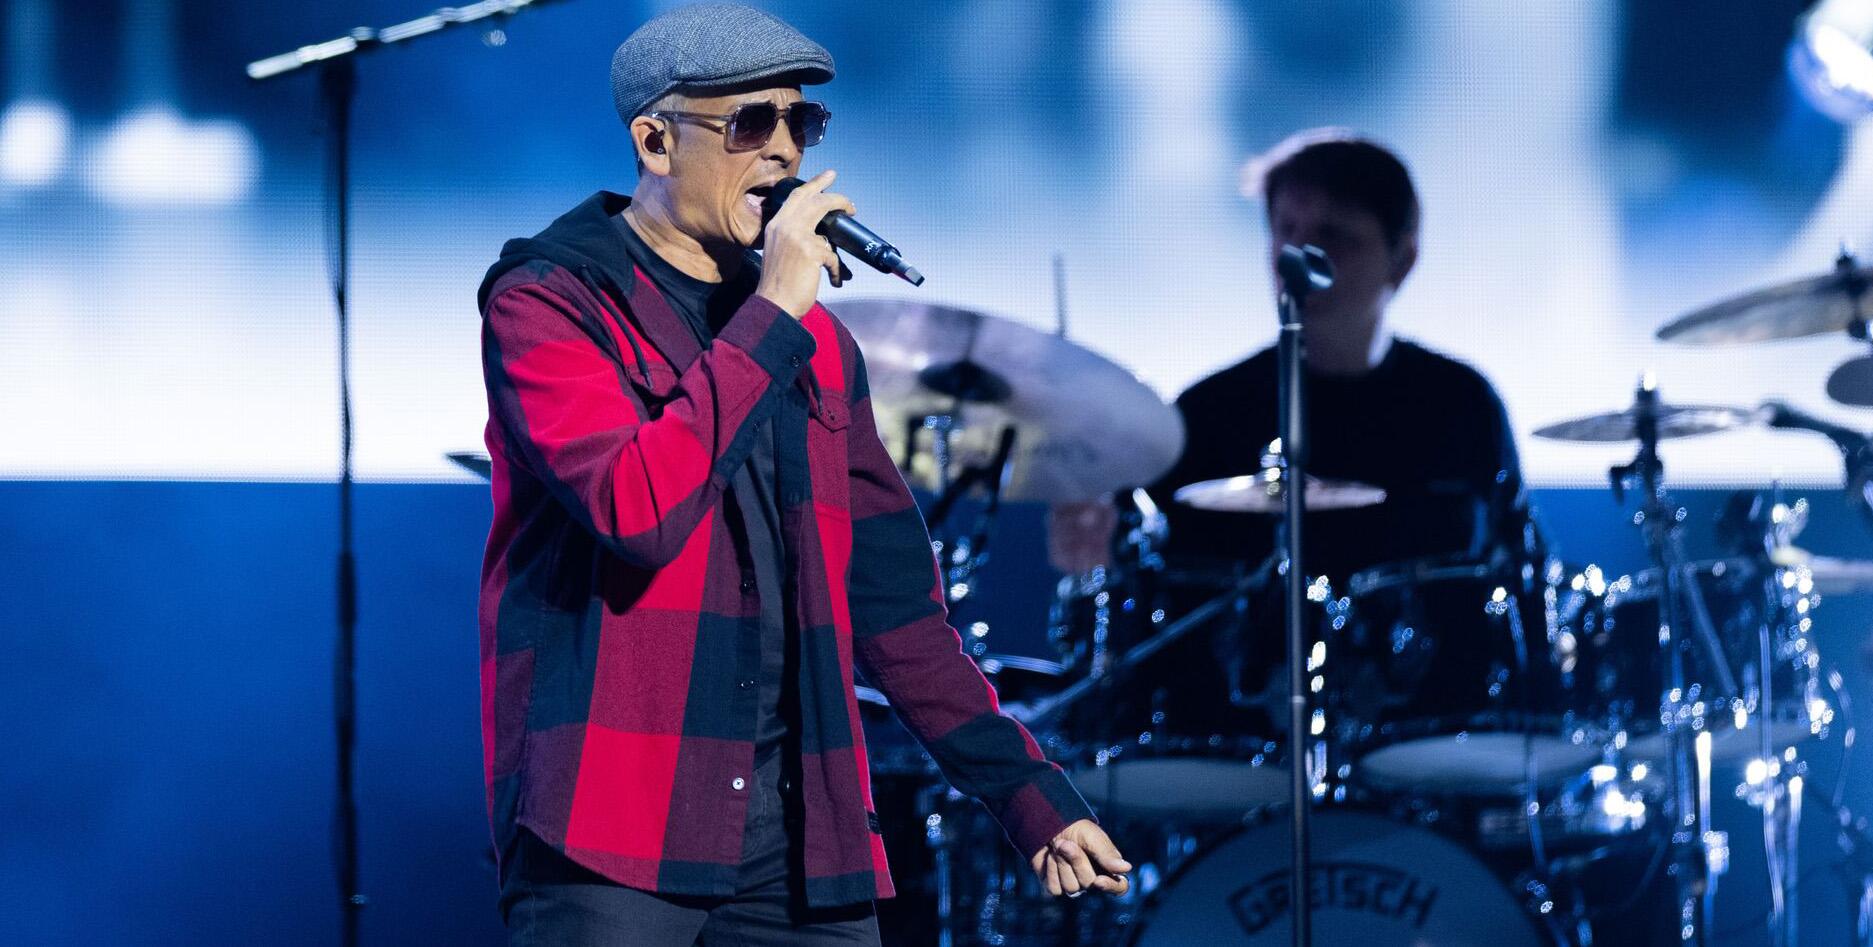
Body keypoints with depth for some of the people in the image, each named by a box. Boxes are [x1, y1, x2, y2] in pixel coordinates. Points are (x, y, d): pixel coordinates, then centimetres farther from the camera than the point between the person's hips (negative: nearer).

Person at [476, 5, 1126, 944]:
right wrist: (771, 317, -12)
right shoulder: (549, 302, -2)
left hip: (798, 829, 6)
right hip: (613, 835, -6)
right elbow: (636, 509, -19)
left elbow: (891, 602, 20)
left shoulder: (819, 346, 18)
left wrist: (1027, 793, 13)